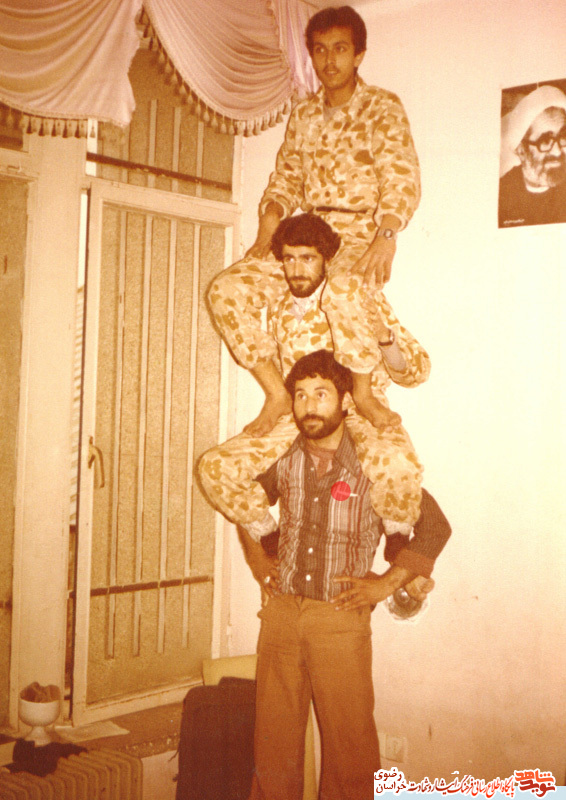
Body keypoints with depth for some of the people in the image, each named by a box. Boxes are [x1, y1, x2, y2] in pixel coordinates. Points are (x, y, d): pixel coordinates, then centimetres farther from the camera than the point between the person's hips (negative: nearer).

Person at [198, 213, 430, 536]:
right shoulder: (278, 311, 10)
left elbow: (414, 371, -5)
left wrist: (383, 336, -23)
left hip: (360, 413, -4)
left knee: (396, 465, -39)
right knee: (215, 467, -15)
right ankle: (269, 537, 11)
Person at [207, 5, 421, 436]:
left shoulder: (382, 108, -1)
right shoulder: (303, 116, 16)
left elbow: (402, 179, -13)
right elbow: (285, 179, 17)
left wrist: (385, 237, -31)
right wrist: (269, 226, -4)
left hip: (360, 235, -6)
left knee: (340, 289, -41)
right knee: (227, 289, -16)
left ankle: (363, 393, -18)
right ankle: (277, 393, -8)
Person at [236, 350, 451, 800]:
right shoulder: (283, 461, 4)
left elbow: (435, 526, -3)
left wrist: (388, 582, -5)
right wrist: (255, 555, 16)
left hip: (341, 616, -3)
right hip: (282, 611, 3)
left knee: (349, 743, 1)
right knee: (274, 739, 10)